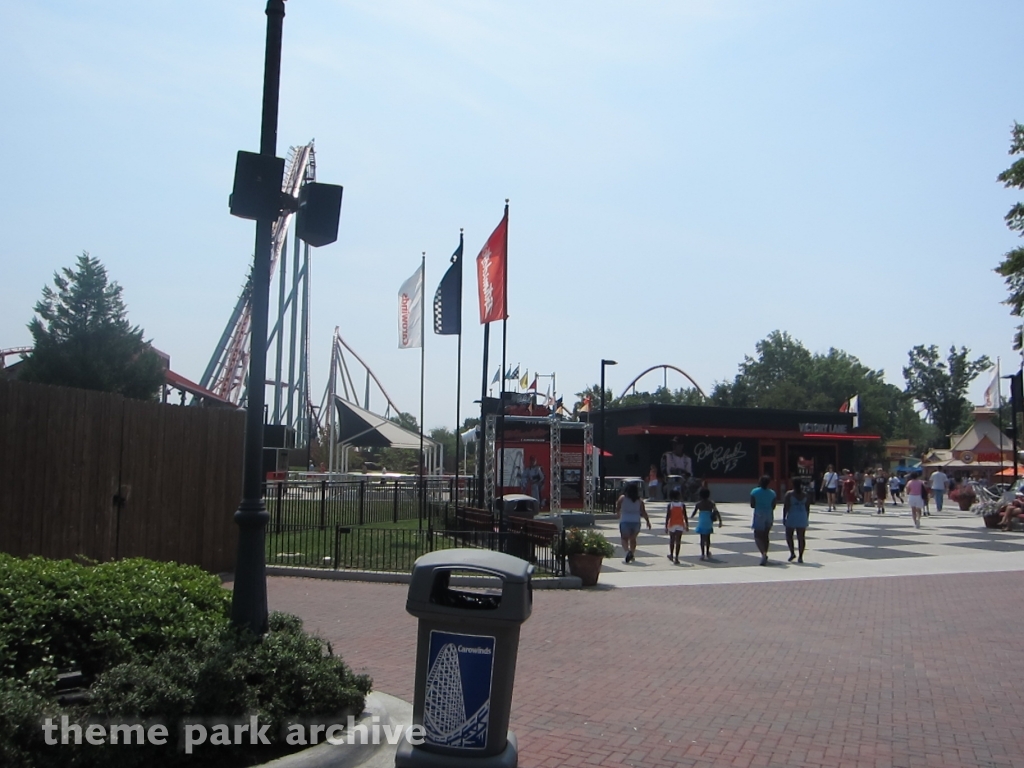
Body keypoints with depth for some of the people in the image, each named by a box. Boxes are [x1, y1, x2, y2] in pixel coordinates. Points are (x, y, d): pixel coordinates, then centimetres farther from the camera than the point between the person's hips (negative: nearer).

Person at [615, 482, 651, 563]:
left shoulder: (622, 498, -3)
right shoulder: (639, 500, 1)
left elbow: (617, 509, 3)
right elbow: (643, 512, -3)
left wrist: (618, 515, 24)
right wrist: (648, 521, 5)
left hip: (625, 522, -2)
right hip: (636, 522, 2)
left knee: (624, 538, 5)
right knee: (633, 539, 19)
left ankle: (628, 551, -22)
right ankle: (632, 555, 19)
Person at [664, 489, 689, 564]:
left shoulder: (670, 505, -5)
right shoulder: (682, 505, -1)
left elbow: (667, 516, -7)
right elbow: (685, 516, 0)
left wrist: (666, 526, -3)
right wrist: (687, 525, 9)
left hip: (672, 525, 0)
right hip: (680, 525, 0)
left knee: (672, 541, 18)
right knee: (678, 542, -2)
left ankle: (671, 555, 31)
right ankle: (676, 558, -8)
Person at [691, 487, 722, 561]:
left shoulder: (698, 504, -4)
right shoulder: (711, 503, -1)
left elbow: (694, 513, 1)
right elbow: (716, 512, -11)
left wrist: (691, 516, 23)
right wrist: (720, 521, -10)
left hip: (701, 523, -2)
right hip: (709, 523, 2)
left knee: (702, 538, 2)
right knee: (708, 538, 15)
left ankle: (703, 554, -3)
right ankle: (707, 553, 24)